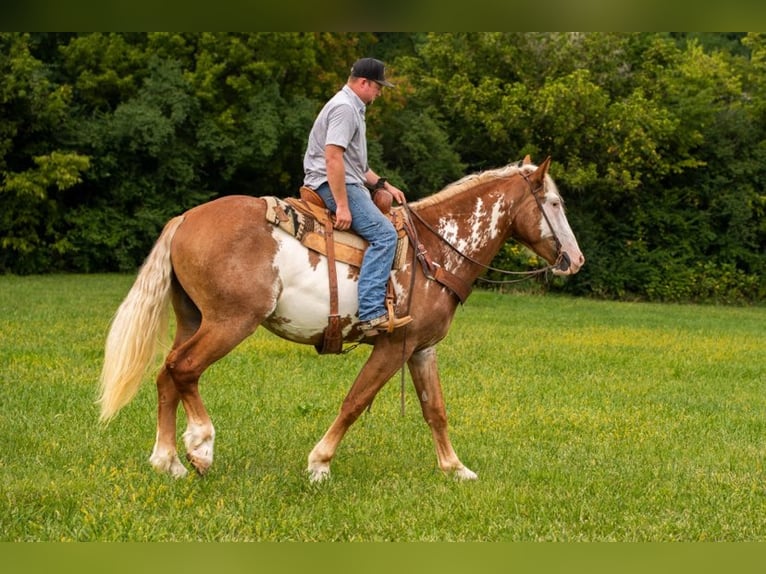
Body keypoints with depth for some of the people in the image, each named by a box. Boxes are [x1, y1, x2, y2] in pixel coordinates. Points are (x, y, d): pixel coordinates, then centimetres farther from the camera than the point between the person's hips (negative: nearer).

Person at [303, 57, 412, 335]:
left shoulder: (352, 108, 22)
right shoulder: (344, 107, -13)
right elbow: (332, 158, -23)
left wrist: (383, 185, 17)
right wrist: (342, 206, -27)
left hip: (346, 183, 11)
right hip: (333, 185, -11)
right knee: (384, 233, -23)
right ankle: (371, 313, -32)